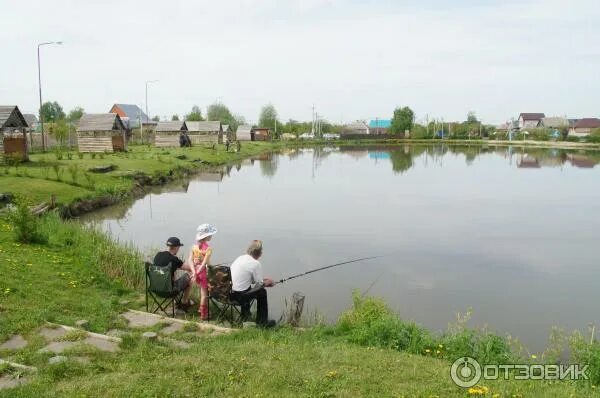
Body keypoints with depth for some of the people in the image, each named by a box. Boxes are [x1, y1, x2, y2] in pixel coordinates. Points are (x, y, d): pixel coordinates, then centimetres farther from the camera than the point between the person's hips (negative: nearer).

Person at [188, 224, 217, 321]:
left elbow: (190, 260, -6)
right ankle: (203, 314, 16)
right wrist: (197, 272, -18)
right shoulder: (208, 248, -18)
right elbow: (204, 263, -24)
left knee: (202, 290, 26)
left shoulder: (194, 246, 0)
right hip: (204, 272, -6)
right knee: (204, 293, 8)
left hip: (196, 271, 6)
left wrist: (194, 272, -11)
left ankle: (201, 308, 40)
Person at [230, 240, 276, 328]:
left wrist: (263, 280, 22)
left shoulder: (240, 258, 7)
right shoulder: (256, 264, -15)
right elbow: (260, 284, -8)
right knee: (262, 292, 14)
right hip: (240, 296, -7)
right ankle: (262, 322, 22)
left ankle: (245, 314, 45)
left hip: (230, 292, 7)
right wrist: (269, 282, 13)